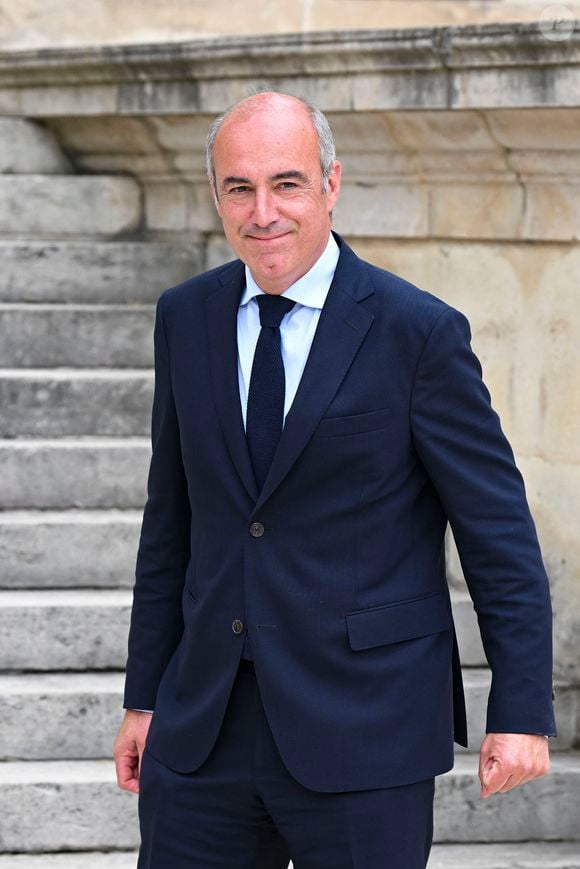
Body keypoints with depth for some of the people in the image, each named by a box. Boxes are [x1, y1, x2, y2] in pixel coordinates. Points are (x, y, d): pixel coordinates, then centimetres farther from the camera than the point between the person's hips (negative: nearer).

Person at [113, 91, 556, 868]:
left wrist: (522, 713, -9)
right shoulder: (186, 318, 8)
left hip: (363, 737, -4)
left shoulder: (419, 331, -7)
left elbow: (499, 532, -5)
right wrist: (144, 696, 13)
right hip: (203, 731, 4)